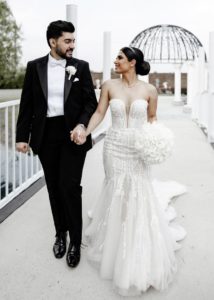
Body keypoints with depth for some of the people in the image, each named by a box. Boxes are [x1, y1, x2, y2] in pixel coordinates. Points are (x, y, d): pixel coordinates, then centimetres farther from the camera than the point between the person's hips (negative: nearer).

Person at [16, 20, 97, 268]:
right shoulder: (35, 67, 3)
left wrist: (82, 125, -19)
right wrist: (22, 136, 0)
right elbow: (27, 105, 3)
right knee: (54, 187, 11)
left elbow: (90, 102, -1)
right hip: (46, 135, 2)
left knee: (70, 187, -6)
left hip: (72, 134, -2)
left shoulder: (81, 67, 1)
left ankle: (75, 241, 11)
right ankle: (60, 233, 31)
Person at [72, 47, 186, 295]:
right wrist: (85, 132, -13)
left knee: (139, 194, 4)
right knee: (116, 192, 9)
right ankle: (117, 247, 33)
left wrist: (155, 138, -9)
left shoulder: (149, 90, -3)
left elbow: (152, 118, 8)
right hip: (114, 147, 1)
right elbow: (99, 112, 1)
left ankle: (139, 258, 26)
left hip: (138, 149, 0)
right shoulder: (109, 86, -1)